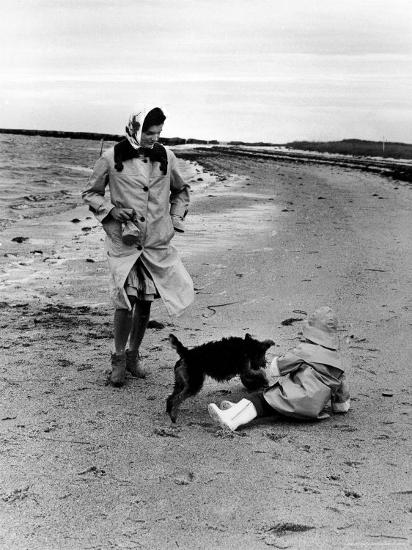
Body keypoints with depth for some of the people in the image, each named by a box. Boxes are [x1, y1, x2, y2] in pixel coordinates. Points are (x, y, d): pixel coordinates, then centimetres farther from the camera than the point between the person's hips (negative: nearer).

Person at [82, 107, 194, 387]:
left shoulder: (166, 157, 4)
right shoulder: (111, 158, -4)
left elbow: (181, 191, 21)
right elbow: (91, 193, 7)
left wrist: (175, 219, 9)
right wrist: (111, 210, -10)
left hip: (158, 242, 3)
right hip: (124, 241, -3)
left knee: (145, 301, 8)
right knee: (126, 300, -11)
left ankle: (133, 355, 27)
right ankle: (119, 359, 9)